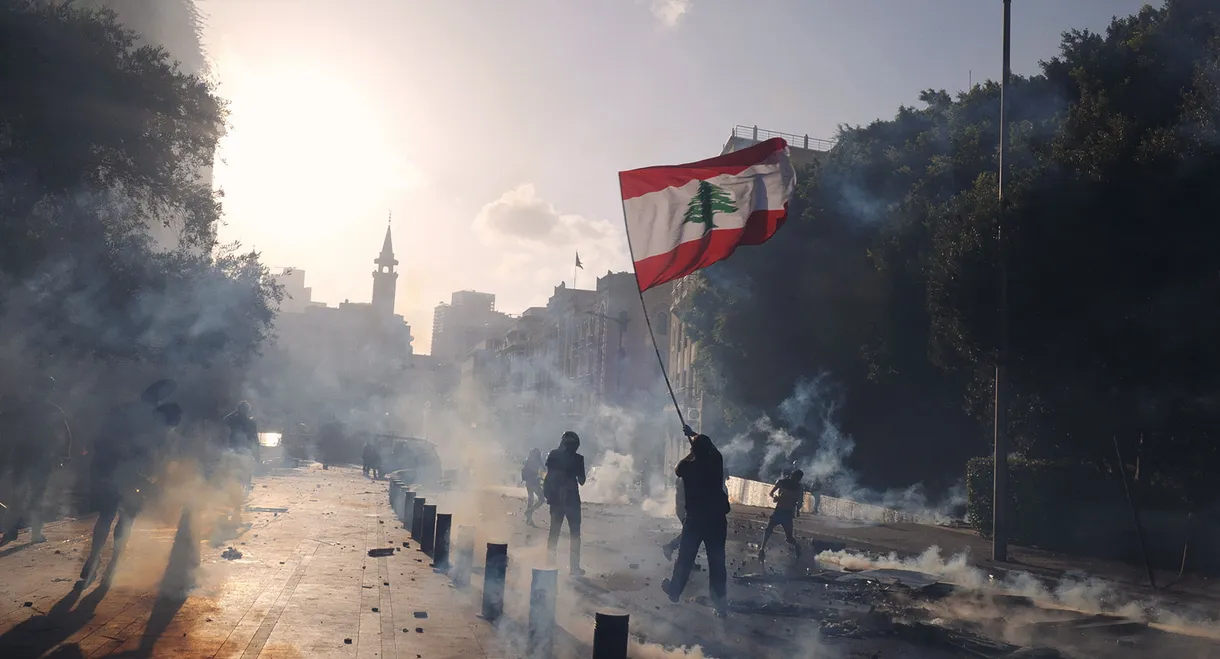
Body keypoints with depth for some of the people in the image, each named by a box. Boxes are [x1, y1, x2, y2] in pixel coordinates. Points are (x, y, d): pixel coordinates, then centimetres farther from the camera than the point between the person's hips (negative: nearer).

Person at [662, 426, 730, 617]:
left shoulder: (689, 466, -9)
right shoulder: (716, 461, -4)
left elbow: (678, 469, 15)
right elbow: (710, 447, 19)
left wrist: (691, 453, 19)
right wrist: (693, 434, 32)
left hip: (695, 519, -1)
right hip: (717, 519, 1)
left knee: (685, 558, 15)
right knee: (717, 561, 3)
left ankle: (675, 591, 32)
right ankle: (721, 603, 5)